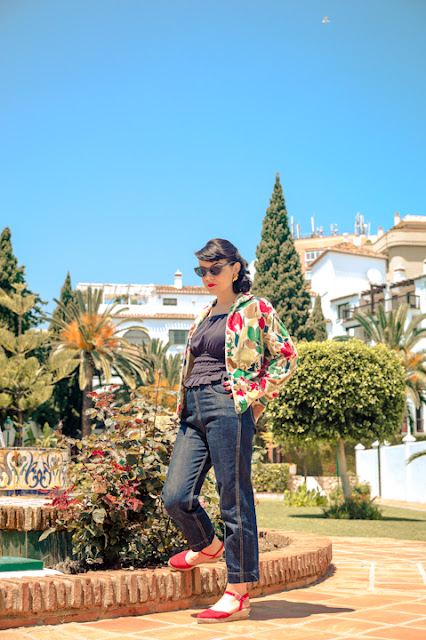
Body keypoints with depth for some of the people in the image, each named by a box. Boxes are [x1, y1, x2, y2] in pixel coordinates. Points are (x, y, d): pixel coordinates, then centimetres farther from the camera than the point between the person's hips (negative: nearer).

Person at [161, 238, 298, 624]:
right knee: (175, 496, 1)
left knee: (234, 499, -4)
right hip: (194, 411, 7)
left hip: (228, 407, -7)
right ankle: (207, 547, 32)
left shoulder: (254, 309, 2)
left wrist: (256, 393, -7)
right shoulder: (206, 315, 22)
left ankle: (239, 595, 3)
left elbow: (287, 356, -1)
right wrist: (185, 401, 17)